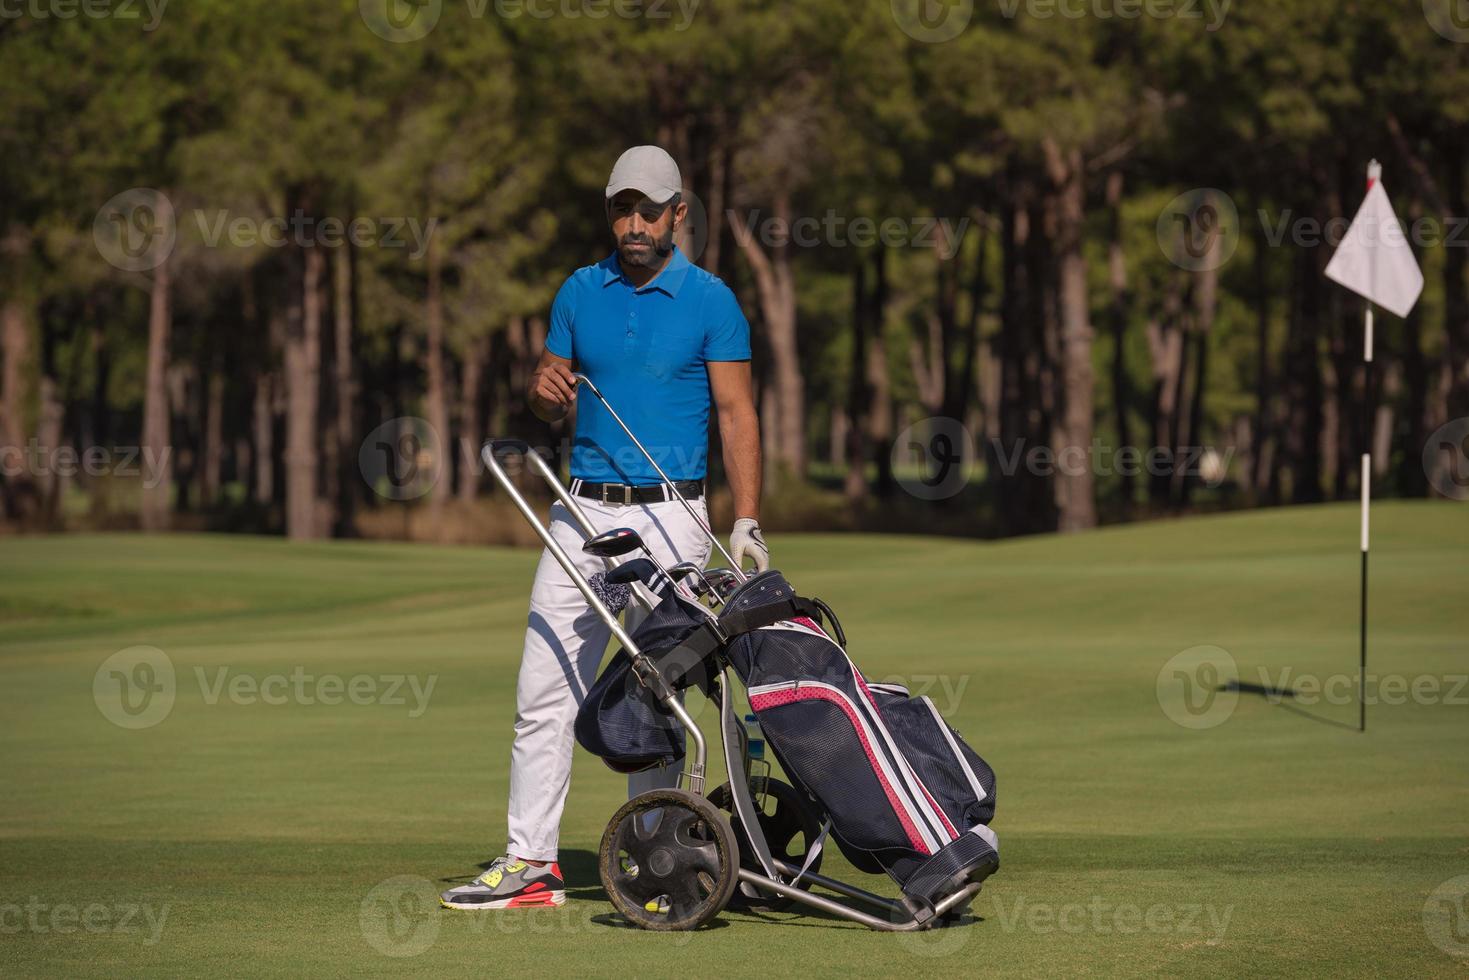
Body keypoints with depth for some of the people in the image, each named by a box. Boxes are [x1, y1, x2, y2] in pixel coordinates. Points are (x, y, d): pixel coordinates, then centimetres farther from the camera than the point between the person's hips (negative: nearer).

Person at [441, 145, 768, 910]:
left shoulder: (710, 301, -1)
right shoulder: (580, 293, 10)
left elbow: (737, 415, -4)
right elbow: (547, 406, 15)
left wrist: (747, 522, -14)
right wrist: (545, 390, -10)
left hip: (667, 519, -4)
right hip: (583, 511, 4)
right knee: (544, 688, 0)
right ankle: (531, 863, 3)